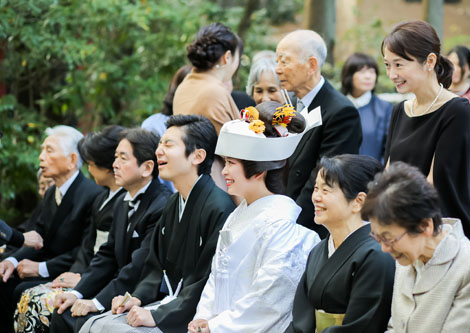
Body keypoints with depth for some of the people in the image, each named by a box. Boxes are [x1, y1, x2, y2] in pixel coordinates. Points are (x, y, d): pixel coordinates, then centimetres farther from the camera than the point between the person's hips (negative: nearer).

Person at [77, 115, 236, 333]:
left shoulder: (219, 208, -18)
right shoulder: (174, 203, 13)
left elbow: (209, 282, -21)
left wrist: (157, 316, -19)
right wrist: (138, 298, 2)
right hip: (167, 304, 9)